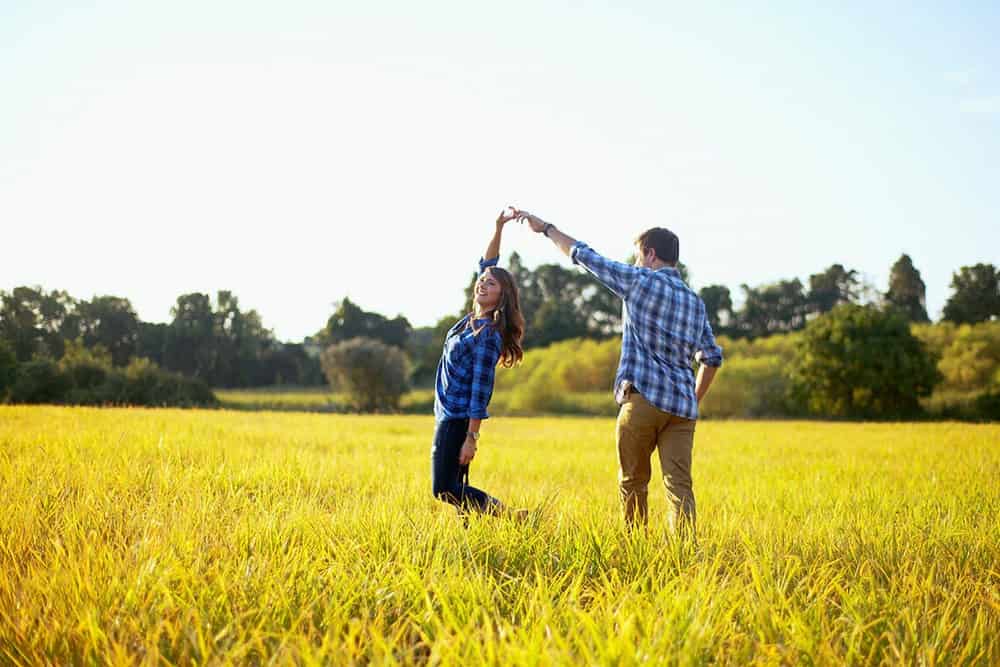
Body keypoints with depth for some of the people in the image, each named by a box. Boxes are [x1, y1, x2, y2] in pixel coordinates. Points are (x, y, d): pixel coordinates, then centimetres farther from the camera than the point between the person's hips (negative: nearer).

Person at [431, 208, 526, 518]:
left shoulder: (488, 334, -17)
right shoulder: (474, 318, 5)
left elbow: (481, 389, -19)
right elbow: (486, 264, 14)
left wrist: (471, 438, -20)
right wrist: (498, 228, 5)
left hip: (458, 419, -9)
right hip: (448, 414, 9)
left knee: (445, 489, -9)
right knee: (455, 488, 9)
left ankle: (508, 515, -4)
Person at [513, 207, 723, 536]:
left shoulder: (640, 281, 0)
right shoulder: (695, 301, 17)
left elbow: (584, 255, 6)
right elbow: (711, 357, 17)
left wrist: (546, 228, 18)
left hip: (642, 398, -5)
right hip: (682, 406, 5)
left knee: (632, 483, 9)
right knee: (680, 485, -2)